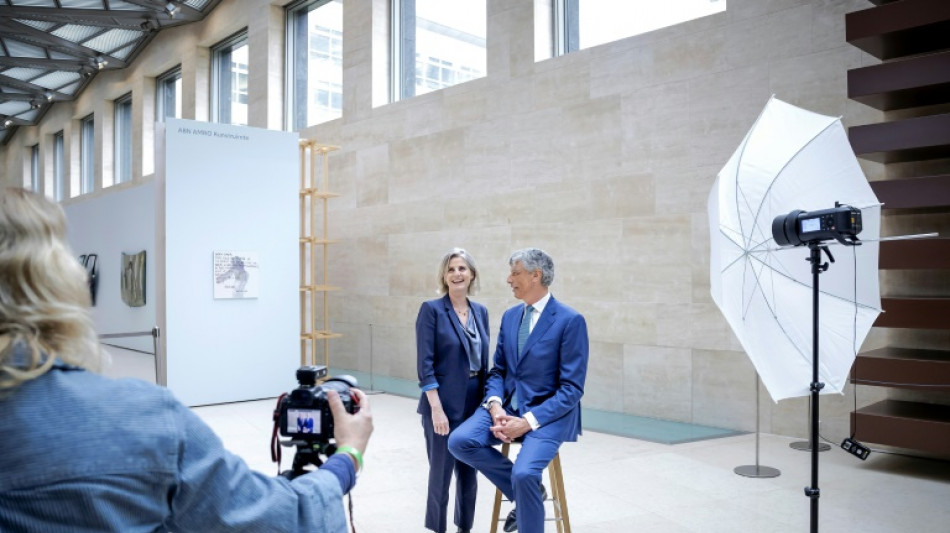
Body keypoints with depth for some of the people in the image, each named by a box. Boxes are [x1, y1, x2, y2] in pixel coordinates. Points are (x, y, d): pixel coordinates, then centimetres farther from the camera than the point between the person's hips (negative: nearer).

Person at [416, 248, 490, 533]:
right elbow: (425, 364, -13)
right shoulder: (431, 309, -9)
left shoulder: (480, 311, 8)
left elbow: (484, 361, 13)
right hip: (444, 404, -5)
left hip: (474, 404, 6)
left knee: (469, 472, 15)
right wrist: (437, 408, -18)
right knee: (441, 473, 5)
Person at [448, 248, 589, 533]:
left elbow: (572, 389, -14)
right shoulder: (510, 316, 9)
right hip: (508, 405, 6)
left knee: (523, 473, -29)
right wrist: (495, 406, -10)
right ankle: (524, 491, 4)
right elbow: (498, 370, 12)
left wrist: (529, 421, -22)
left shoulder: (570, 320, -12)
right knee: (460, 441, -17)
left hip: (548, 413, -6)